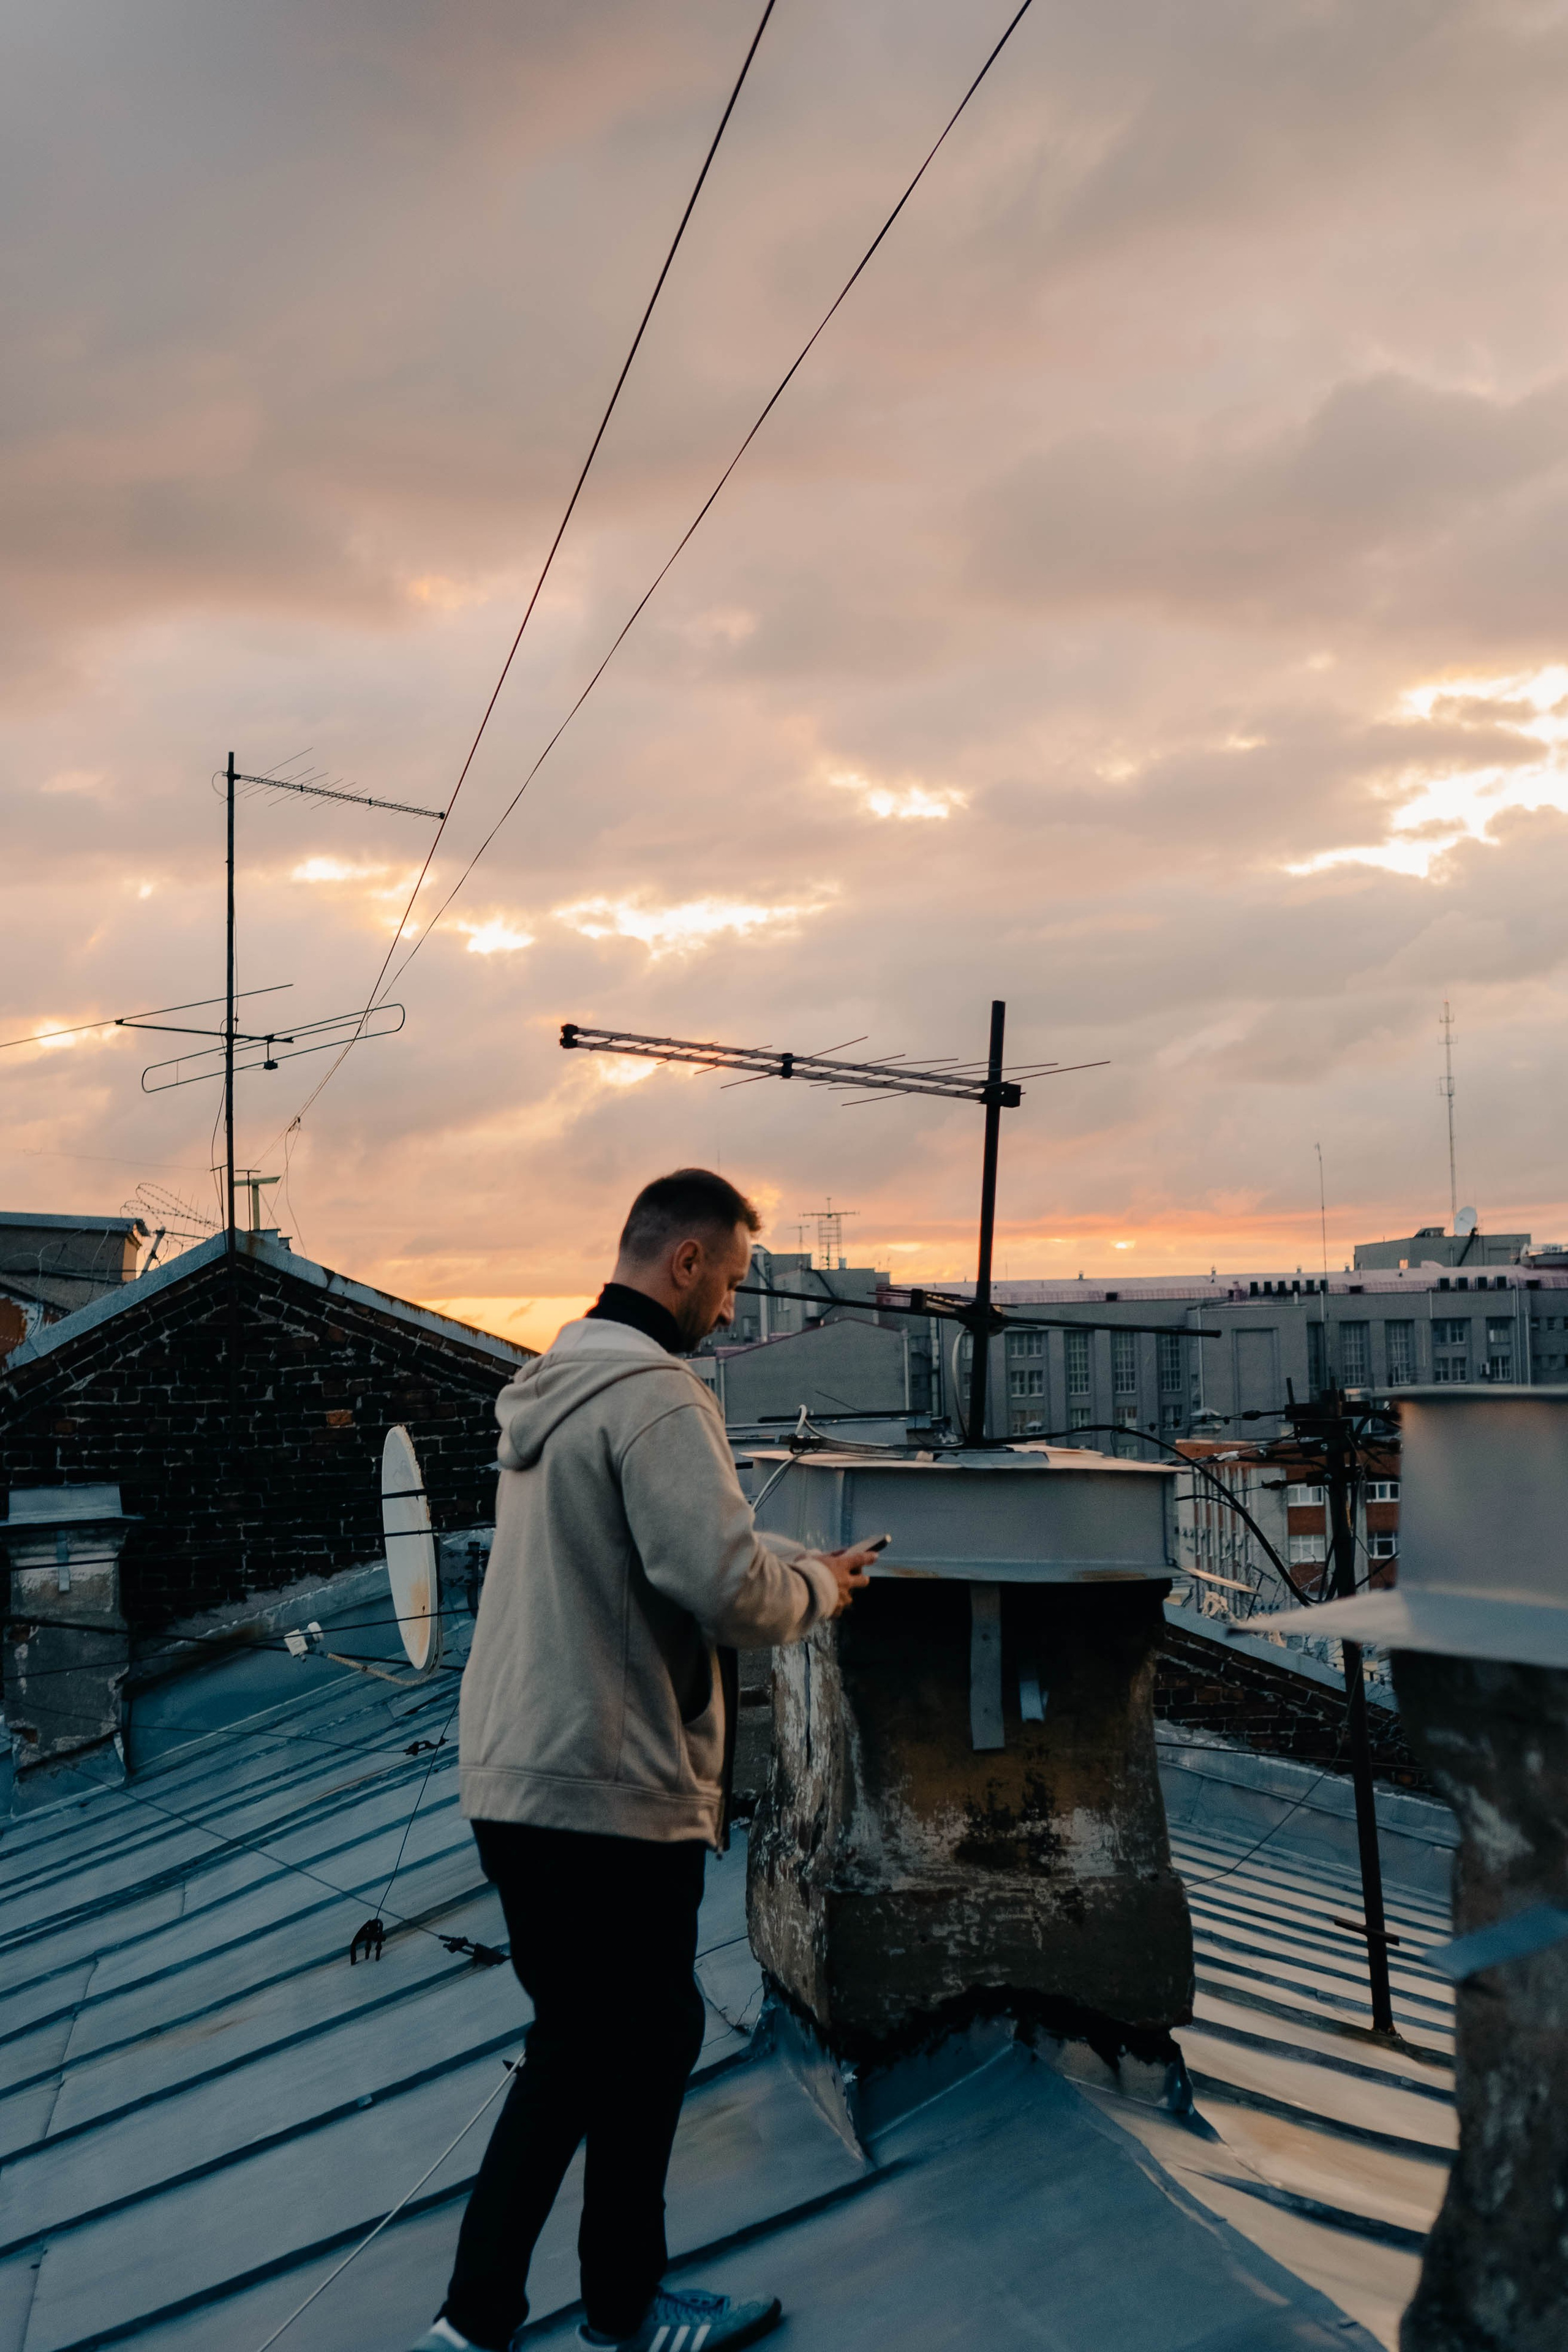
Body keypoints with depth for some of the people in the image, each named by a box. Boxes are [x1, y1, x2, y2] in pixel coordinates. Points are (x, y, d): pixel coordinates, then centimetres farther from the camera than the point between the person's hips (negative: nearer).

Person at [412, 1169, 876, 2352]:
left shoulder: (553, 1386, 12)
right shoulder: (654, 1393, -20)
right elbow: (725, 1586, -27)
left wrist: (799, 1560, 14)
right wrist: (817, 1587, -6)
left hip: (516, 1779, 9)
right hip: (614, 1792, -9)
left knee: (575, 2041, 21)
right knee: (648, 2042, 12)